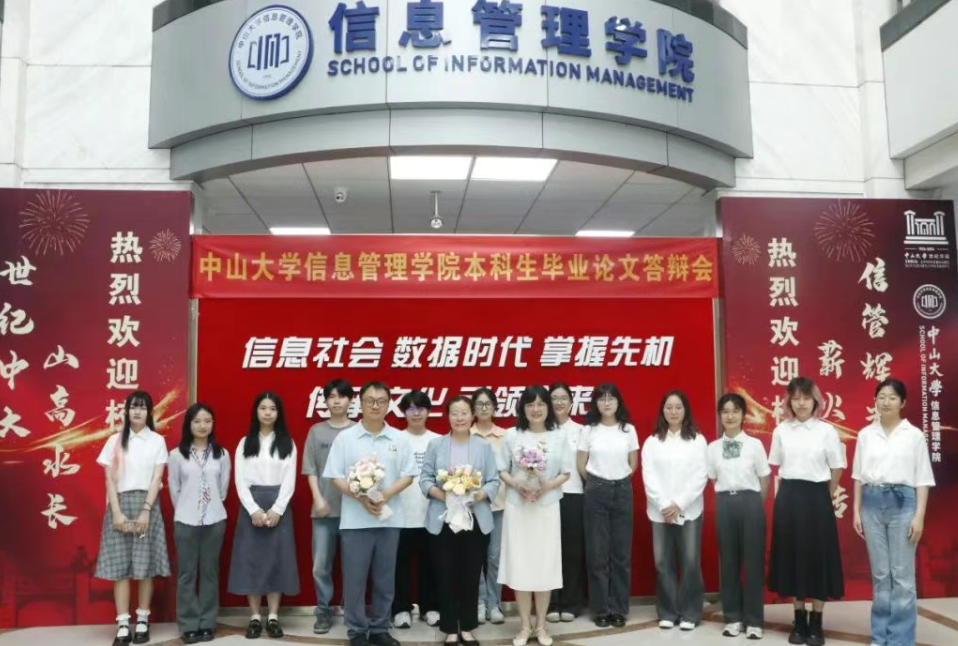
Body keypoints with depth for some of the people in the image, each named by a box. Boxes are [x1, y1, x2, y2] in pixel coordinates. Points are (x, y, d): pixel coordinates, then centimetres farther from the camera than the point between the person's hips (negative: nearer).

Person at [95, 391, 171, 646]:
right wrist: (117, 512, -8)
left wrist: (145, 511, -11)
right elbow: (110, 479, 2)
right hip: (120, 504, 1)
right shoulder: (115, 441, 6)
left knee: (145, 565, 1)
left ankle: (142, 621, 11)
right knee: (120, 566, -2)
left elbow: (156, 478, -1)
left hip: (146, 504, -1)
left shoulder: (157, 441, 4)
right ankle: (123, 625, 2)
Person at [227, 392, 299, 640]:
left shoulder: (287, 443, 5)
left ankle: (273, 617, 8)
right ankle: (255, 618, 8)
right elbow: (240, 481, 0)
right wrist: (254, 510, -12)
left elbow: (289, 481, -1)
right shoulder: (245, 443, 7)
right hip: (251, 506, 0)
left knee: (277, 559, 1)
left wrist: (276, 510, -13)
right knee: (251, 559, 0)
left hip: (279, 506, 0)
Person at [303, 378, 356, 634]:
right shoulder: (316, 431, 6)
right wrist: (318, 499, -4)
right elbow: (311, 469, 5)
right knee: (321, 566, 4)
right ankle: (323, 613, 17)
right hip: (324, 509, 1)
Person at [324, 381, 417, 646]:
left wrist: (386, 495, -14)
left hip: (389, 519, 2)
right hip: (355, 520, -2)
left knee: (385, 578, 10)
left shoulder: (399, 439, 3)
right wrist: (360, 497, -17)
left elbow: (408, 475, 3)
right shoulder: (345, 437, -1)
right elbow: (335, 477, -3)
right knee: (354, 578, 4)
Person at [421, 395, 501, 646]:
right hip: (444, 518, -1)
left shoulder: (484, 446, 5)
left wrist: (480, 495, -17)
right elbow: (425, 479, 1)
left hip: (476, 518, 1)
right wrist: (440, 494, -17)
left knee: (471, 575, 8)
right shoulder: (436, 444, 4)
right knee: (447, 575, 4)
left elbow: (494, 481, 1)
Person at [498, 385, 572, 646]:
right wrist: (516, 485, -17)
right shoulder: (511, 435, -1)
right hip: (517, 507, 0)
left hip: (547, 507, 0)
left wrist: (547, 486, -15)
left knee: (545, 565, 5)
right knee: (519, 565, 4)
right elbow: (502, 471, 2)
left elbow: (565, 473, 2)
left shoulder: (559, 436, 0)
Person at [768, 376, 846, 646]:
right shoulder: (781, 431, 3)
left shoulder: (827, 431, -4)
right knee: (792, 556, 7)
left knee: (818, 557, 3)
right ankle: (799, 621, 20)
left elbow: (836, 469, 2)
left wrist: (825, 497, 5)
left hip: (816, 498, -2)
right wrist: (789, 493, 9)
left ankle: (816, 624, 16)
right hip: (788, 499, 3)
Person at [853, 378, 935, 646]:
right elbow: (859, 475, 9)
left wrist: (919, 516, -7)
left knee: (902, 575, 1)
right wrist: (856, 511, 6)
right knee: (880, 574, 10)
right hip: (872, 503, 3)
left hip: (902, 502, -2)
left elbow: (922, 479, -1)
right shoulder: (865, 435, 6)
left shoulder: (914, 435, -1)